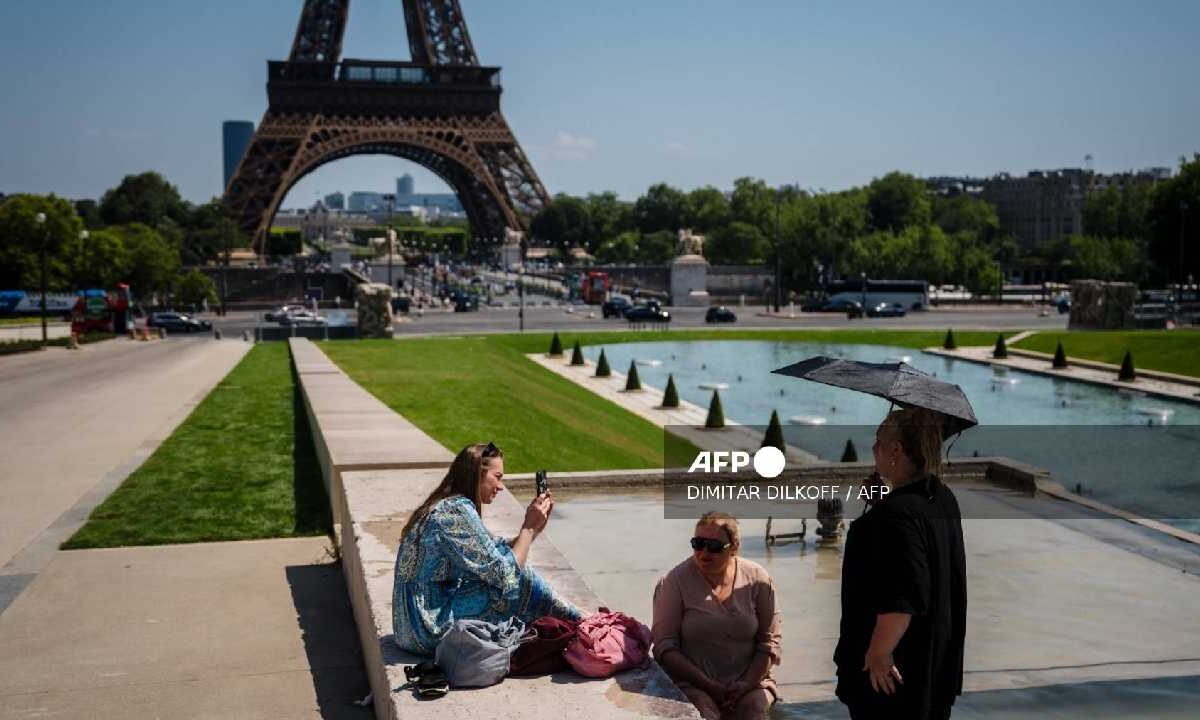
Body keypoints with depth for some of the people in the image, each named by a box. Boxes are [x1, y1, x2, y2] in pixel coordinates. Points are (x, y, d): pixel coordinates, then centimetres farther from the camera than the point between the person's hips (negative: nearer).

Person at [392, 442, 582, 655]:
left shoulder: (447, 506, 11)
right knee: (523, 578, -9)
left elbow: (493, 552, 14)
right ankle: (579, 623, 10)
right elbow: (506, 575, -17)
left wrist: (534, 527, 6)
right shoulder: (457, 510, -18)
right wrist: (529, 527, -7)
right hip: (432, 628, -10)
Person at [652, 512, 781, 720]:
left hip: (749, 680, 2)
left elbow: (769, 642, 6)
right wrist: (709, 686, -14)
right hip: (692, 684, -2)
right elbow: (665, 646, -6)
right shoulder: (674, 581, -2)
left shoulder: (757, 578, 4)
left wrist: (747, 684, -11)